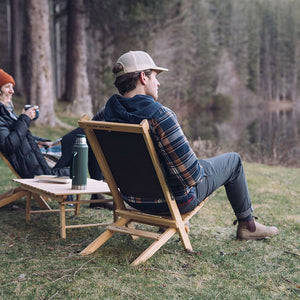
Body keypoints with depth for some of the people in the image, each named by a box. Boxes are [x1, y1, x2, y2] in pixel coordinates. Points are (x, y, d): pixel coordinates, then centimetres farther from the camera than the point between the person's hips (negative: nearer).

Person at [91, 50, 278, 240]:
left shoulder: (105, 114, -10)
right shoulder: (159, 116, -30)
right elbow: (189, 173, -30)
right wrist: (198, 174, -4)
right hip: (174, 199, -7)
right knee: (233, 160, 15)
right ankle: (247, 225, 32)